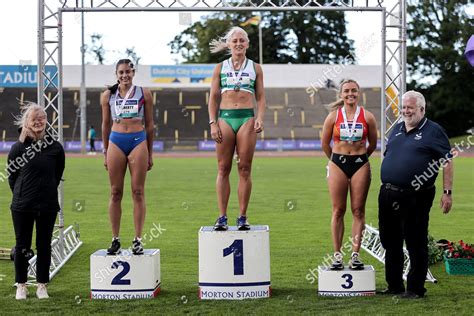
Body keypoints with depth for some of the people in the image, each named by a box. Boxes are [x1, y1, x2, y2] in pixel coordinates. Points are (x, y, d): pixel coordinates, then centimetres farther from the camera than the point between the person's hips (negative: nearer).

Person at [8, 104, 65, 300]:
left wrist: (47, 192, 11)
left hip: (48, 206, 1)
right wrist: (21, 195, 8)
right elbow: (11, 176, 6)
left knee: (44, 246, 8)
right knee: (22, 245, 7)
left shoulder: (55, 147, -2)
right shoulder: (18, 147, -4)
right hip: (22, 206, -1)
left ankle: (42, 285, 19)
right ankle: (21, 285, 20)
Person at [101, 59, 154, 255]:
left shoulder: (144, 94, 6)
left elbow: (149, 125, 9)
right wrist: (105, 153, 13)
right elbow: (106, 125, 14)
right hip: (116, 142, 1)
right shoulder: (108, 95, 8)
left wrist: (150, 154, 8)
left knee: (138, 192, -1)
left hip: (138, 141, -1)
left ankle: (138, 240, 4)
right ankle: (115, 239, 9)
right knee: (115, 193, 2)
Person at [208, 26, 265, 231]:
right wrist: (213, 123, -1)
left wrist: (260, 118, -5)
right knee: (223, 169, -1)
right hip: (225, 117, 0)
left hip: (247, 118, 0)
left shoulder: (255, 68, 12)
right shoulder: (220, 68, 11)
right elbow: (213, 98, 9)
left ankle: (242, 217, 4)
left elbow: (261, 97, 10)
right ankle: (222, 217, 2)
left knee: (244, 169, -1)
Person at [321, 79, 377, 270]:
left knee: (358, 211, 1)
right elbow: (325, 144, 10)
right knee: (338, 211, 1)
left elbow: (373, 144, 12)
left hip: (360, 164, 0)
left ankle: (355, 254, 5)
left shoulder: (367, 117, 0)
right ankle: (337, 254, 3)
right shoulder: (333, 116, 0)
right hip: (337, 164, 0)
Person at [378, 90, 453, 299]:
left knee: (416, 243, -1)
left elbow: (447, 162, -6)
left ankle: (415, 289, 7)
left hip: (415, 198, -7)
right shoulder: (397, 129, 16)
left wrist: (447, 192, -12)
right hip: (388, 195, 7)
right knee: (390, 242, 12)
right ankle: (394, 286, 24)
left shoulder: (433, 131, -3)